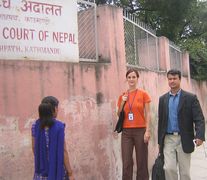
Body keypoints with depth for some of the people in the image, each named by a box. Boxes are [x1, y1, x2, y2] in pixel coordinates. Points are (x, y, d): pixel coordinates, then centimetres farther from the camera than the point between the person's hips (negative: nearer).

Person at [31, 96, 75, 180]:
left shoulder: (35, 126, -1)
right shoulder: (59, 126, -14)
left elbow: (34, 148, 5)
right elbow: (63, 151, -14)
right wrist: (70, 172, -8)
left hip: (41, 171, 4)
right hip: (57, 170, -4)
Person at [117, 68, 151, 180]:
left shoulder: (143, 94, 0)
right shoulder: (122, 96, 9)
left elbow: (147, 114, -1)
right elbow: (119, 115, 14)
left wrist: (147, 131, -10)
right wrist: (122, 103, -2)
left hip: (140, 130, -2)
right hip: (126, 132, 2)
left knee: (141, 162, 2)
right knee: (126, 162, 0)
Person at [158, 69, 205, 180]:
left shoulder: (190, 98, -2)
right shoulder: (163, 99, 8)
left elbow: (199, 119, -8)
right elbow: (160, 120, 11)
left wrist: (200, 136, -23)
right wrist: (160, 140, 9)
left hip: (184, 139, -2)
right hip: (168, 139, 2)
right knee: (169, 168, -5)